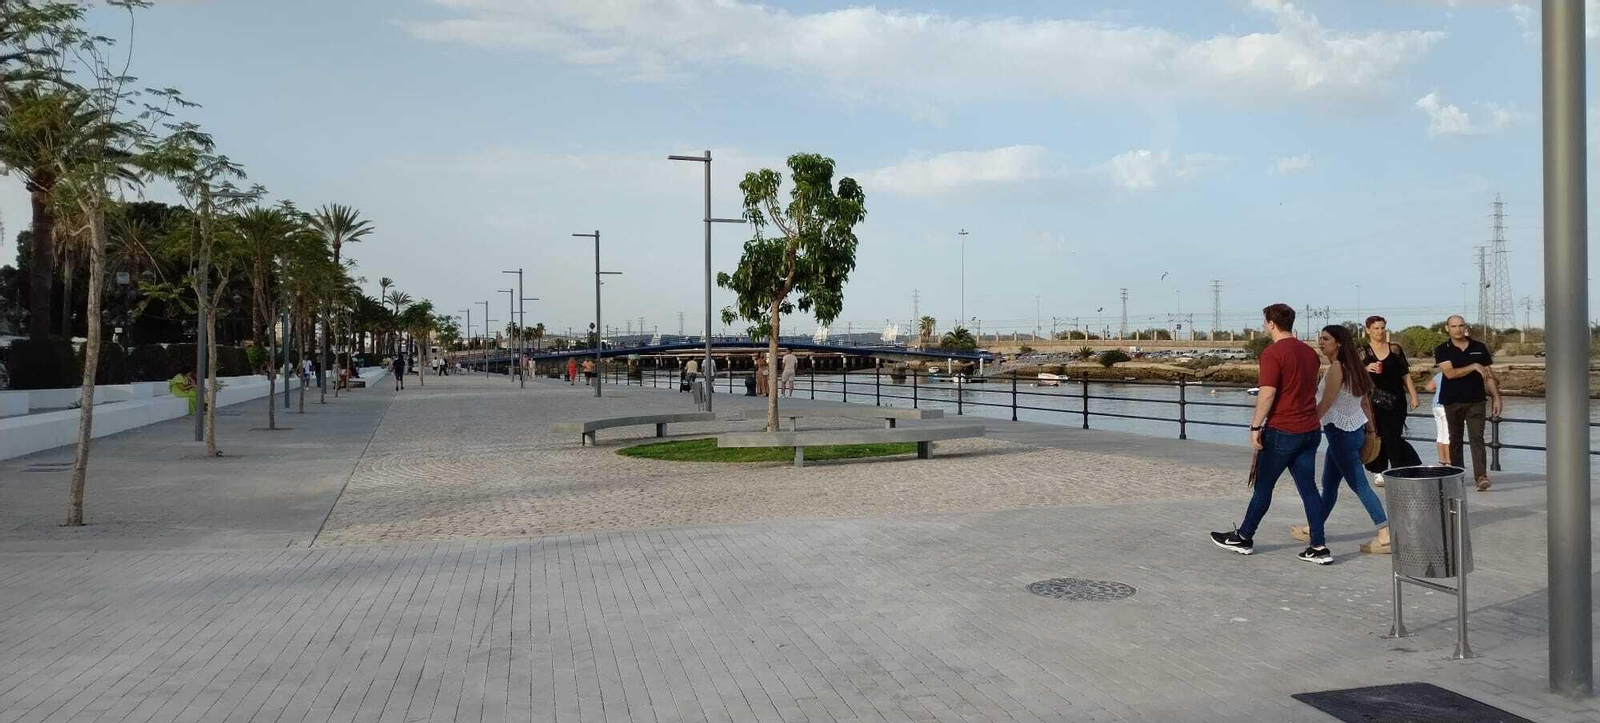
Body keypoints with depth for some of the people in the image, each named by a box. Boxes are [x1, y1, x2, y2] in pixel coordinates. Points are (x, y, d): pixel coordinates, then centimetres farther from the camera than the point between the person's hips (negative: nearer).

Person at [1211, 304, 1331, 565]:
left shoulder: (1273, 353, -15)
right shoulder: (1309, 352, 10)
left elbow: (1267, 395, -20)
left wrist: (1255, 427, -14)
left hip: (1282, 432, -7)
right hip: (1309, 430, 7)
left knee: (1263, 486, 6)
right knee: (1308, 487, 8)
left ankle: (1244, 537, 19)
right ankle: (1319, 547, 6)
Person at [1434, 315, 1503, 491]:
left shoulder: (1479, 348, 6)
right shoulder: (1442, 350, -1)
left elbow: (1489, 375, 9)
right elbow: (1449, 373, -15)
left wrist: (1496, 397, 5)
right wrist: (1474, 367, -17)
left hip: (1476, 401, 0)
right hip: (1452, 402, 0)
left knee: (1477, 438, -11)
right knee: (1455, 440, 9)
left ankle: (1481, 476, -19)